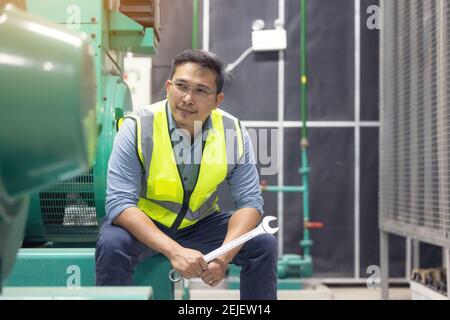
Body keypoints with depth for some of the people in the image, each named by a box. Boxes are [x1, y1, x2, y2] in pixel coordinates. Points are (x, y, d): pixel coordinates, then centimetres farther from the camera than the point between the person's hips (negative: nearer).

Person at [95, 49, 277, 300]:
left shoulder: (234, 132, -13)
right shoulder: (137, 128, -21)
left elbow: (249, 201, -11)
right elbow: (120, 203, -25)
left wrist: (224, 254, -30)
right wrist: (174, 250, -38)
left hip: (201, 223, 3)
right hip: (143, 223, -2)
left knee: (264, 245, -16)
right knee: (112, 245, -33)